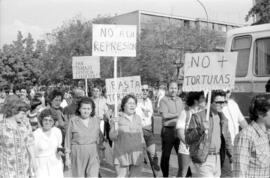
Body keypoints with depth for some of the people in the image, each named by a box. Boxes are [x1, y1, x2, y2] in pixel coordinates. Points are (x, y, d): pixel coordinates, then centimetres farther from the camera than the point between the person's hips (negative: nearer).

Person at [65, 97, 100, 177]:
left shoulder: (96, 120, 4)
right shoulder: (73, 121, -5)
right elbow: (68, 139, -1)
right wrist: (67, 157, -2)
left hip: (92, 154, 2)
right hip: (77, 154, -2)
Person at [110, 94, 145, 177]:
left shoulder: (138, 118, 7)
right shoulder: (117, 119, -5)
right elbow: (112, 137, -8)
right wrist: (115, 129, -24)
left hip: (137, 156, 4)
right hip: (122, 155, -4)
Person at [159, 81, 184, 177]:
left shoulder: (179, 100, 14)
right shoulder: (164, 100, -3)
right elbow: (165, 115, -15)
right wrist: (178, 114, -9)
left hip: (179, 130, 4)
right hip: (168, 130, -4)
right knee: (166, 155, 5)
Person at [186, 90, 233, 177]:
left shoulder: (223, 118, 12)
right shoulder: (198, 116, -7)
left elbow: (227, 138, 21)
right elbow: (188, 139, -11)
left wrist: (231, 155, 12)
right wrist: (200, 129, -25)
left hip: (218, 159, 6)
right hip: (203, 160, -6)